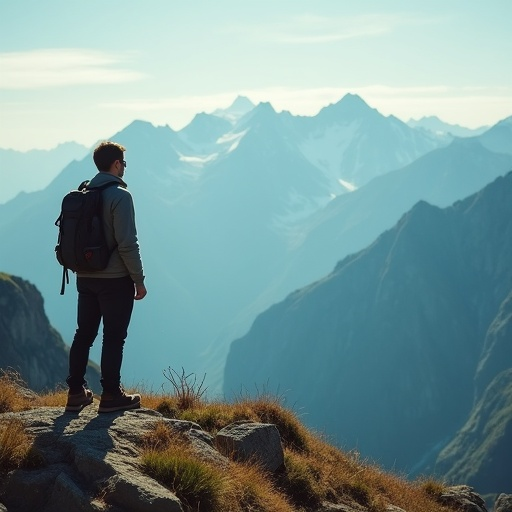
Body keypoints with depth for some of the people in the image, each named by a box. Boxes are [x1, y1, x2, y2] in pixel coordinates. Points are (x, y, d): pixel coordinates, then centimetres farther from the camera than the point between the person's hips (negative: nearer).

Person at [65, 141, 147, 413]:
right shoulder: (120, 195, -15)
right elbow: (127, 243, -19)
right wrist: (139, 280, -11)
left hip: (85, 278, 7)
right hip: (115, 279, -7)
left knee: (84, 334, 12)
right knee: (113, 337, 1)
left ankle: (76, 393, 15)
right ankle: (111, 395, 5)